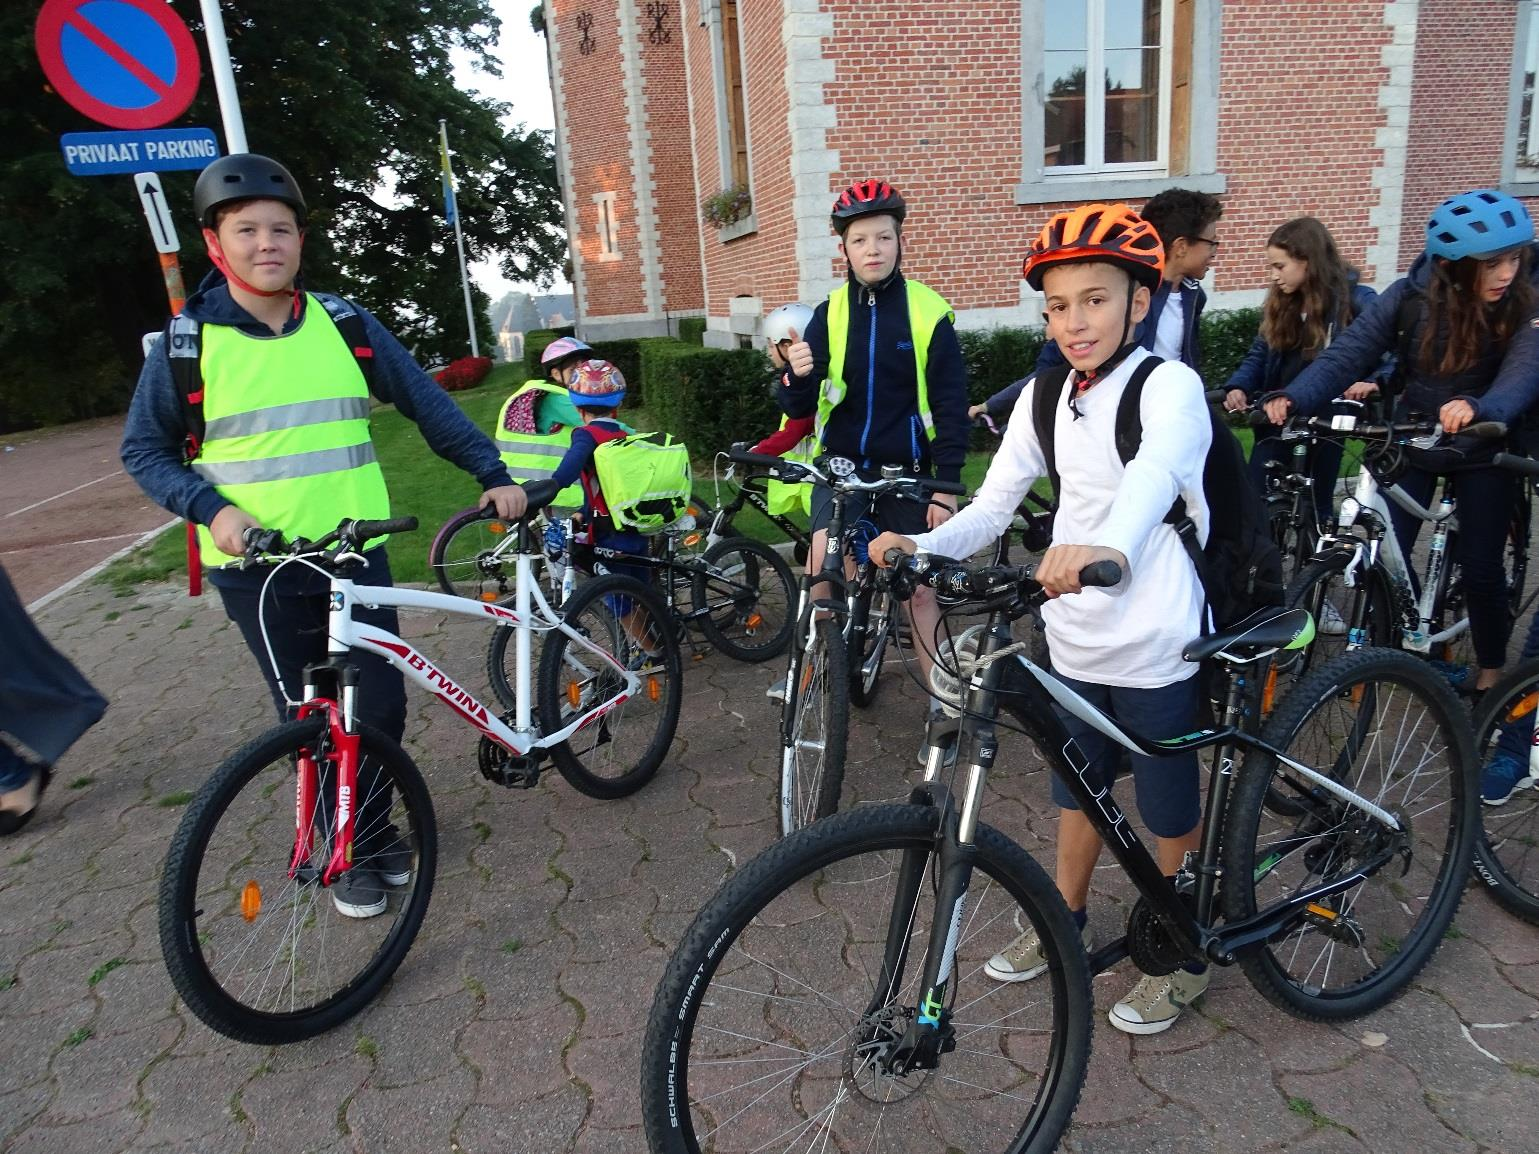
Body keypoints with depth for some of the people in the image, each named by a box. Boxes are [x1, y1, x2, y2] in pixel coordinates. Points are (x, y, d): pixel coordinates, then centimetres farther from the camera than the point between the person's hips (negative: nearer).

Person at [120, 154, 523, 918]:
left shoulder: (346, 326, 2)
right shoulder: (186, 341, -2)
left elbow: (427, 403, 6)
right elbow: (144, 450, 4)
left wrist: (492, 473, -1)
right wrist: (213, 509, -13)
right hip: (258, 568, -1)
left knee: (381, 707, 5)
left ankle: (371, 827, 30)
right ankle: (351, 851, 27)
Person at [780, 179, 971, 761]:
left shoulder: (930, 312, -7)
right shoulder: (828, 313, 0)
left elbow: (950, 407, -5)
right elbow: (798, 409, -1)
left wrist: (947, 488, -9)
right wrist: (798, 377, -24)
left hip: (905, 471, -1)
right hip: (840, 465, 2)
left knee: (920, 588, 7)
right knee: (821, 568, -17)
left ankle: (940, 706, 22)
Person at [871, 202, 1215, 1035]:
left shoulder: (1169, 387, -16)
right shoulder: (1045, 398, 2)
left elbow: (1155, 473, -38)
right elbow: (994, 505, -2)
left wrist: (1109, 548, -59)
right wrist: (921, 545, -22)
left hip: (1154, 643, -5)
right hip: (1073, 635, 5)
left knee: (1169, 807, 12)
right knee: (1077, 788, 21)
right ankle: (1065, 921, 43)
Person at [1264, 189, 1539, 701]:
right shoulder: (1411, 297, -14)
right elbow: (1346, 354, -22)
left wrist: (1479, 408, -56)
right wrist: (1291, 399, -41)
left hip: (1480, 451, -1)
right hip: (1410, 443, 1)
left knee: (1480, 567, 2)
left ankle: (1491, 672, 23)